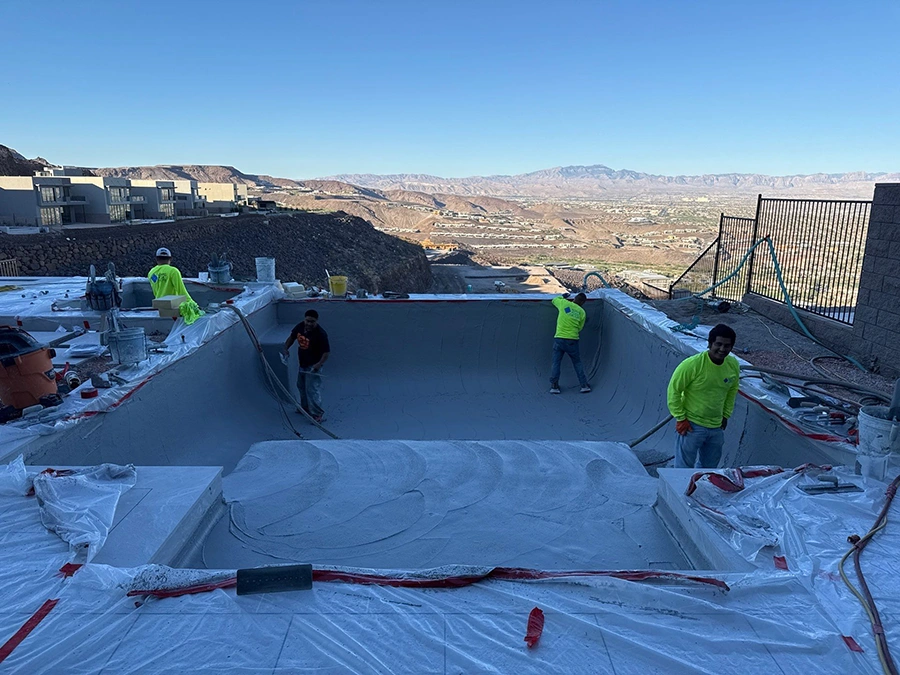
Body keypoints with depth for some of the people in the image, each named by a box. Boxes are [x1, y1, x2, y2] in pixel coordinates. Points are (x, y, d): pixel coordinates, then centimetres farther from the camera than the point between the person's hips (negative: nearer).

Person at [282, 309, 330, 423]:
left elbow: (326, 352, -22)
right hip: (302, 364, 8)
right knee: (301, 386, 23)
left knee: (312, 390, -8)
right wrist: (285, 348, -2)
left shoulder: (321, 334, -26)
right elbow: (292, 337, 11)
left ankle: (318, 414, 3)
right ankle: (305, 407, 44)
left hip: (313, 366, -8)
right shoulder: (300, 326, -7)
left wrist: (319, 364, -33)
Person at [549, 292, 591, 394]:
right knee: (577, 363, 13)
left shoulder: (564, 303, 0)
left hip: (559, 339, 0)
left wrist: (563, 296, 37)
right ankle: (584, 385, 14)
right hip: (572, 340, 1)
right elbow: (579, 328, 11)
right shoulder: (582, 312, 5)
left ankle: (554, 386, 4)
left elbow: (554, 300, 21)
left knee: (556, 363, 6)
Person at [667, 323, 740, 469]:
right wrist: (680, 418, -13)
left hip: (717, 427, 6)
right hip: (691, 425, -6)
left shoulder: (734, 365, -4)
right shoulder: (693, 364, -22)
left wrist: (725, 415, 14)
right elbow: (674, 390, -14)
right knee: (685, 468, 2)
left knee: (708, 468, 19)